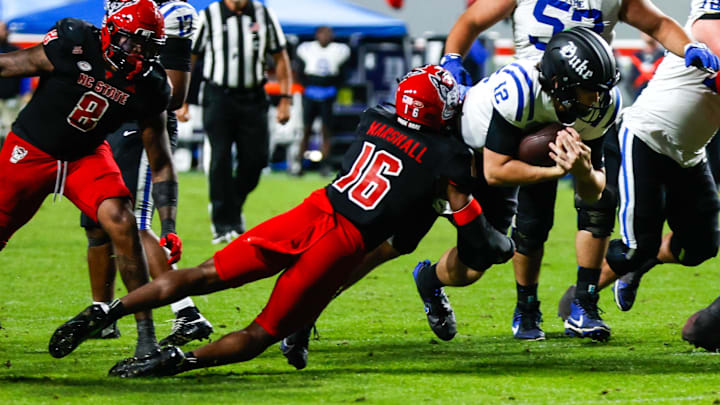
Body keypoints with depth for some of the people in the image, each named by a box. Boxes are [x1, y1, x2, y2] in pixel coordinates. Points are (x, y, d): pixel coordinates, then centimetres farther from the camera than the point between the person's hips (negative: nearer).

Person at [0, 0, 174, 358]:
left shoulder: (148, 87, -15)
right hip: (30, 150, -1)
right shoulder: (73, 45, -24)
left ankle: (146, 333, -14)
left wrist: (169, 228, -12)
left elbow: (160, 164, -8)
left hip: (86, 156, 1)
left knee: (122, 226, -20)